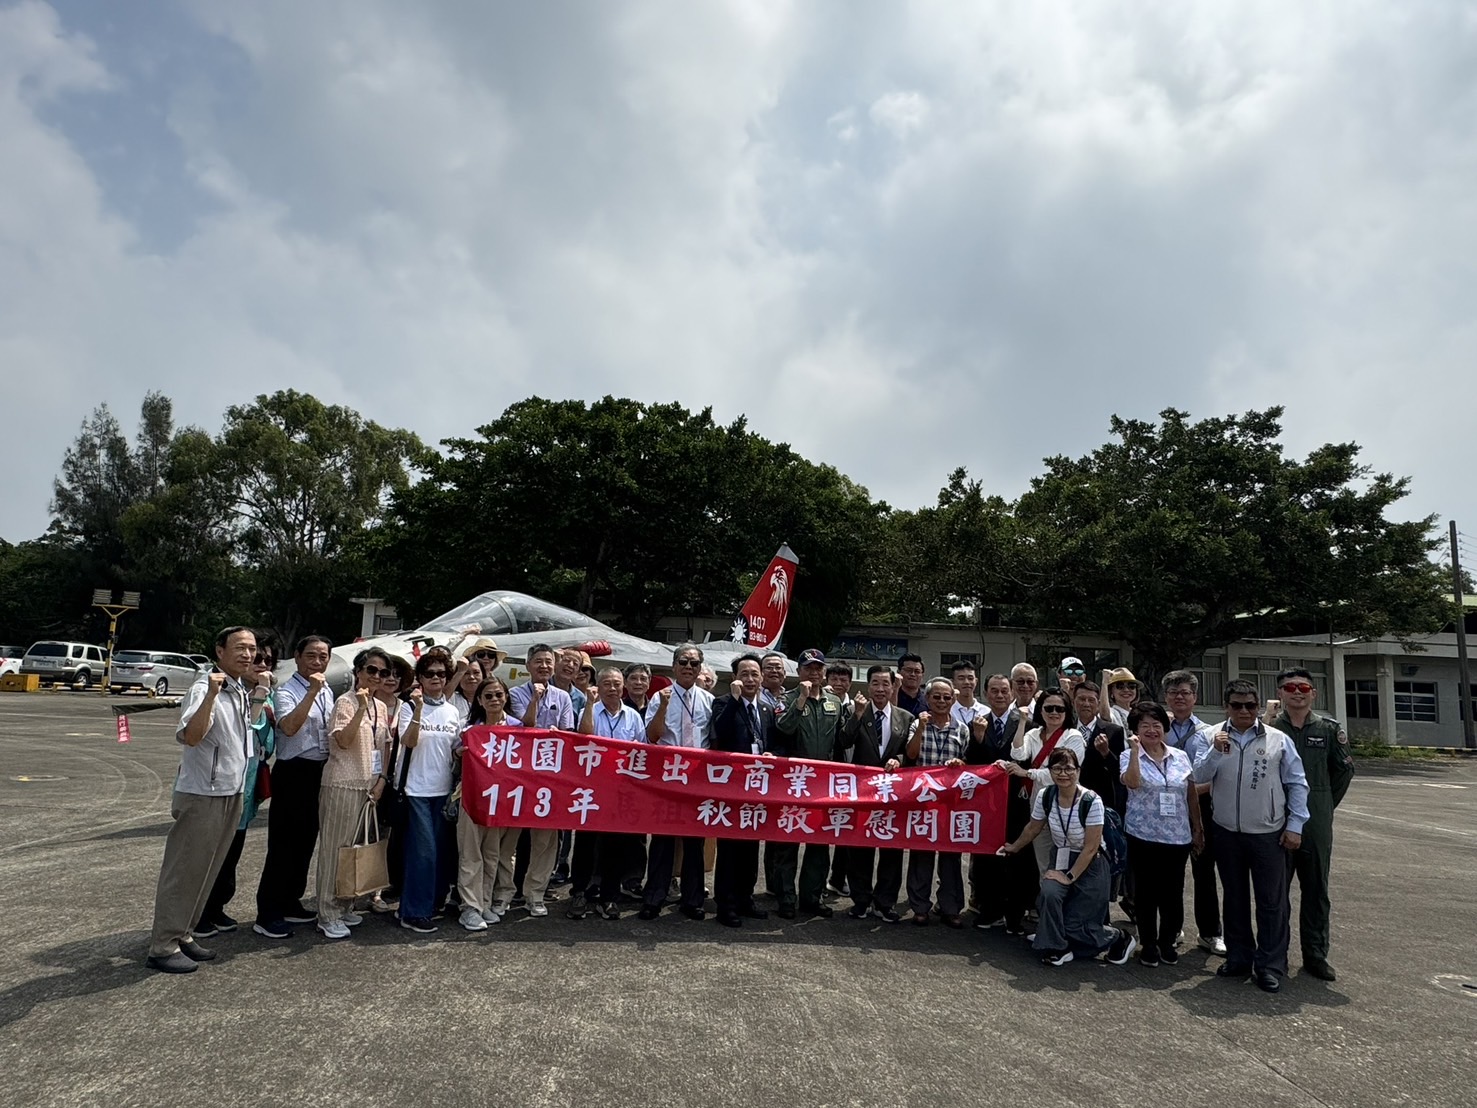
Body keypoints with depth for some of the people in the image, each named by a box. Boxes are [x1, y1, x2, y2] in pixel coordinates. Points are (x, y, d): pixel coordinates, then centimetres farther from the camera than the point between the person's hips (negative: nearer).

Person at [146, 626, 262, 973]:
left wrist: (258, 694, 14)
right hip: (201, 796, -9)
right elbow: (190, 736, -33)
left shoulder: (243, 690, 9)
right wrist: (211, 694, -42)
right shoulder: (205, 687, -17)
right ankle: (163, 947, 12)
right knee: (183, 872, 1)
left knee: (205, 872, 17)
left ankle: (183, 936, 28)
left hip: (232, 794, 9)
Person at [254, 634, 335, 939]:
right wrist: (311, 692, -32)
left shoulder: (328, 692, 11)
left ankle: (290, 903, 29)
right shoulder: (286, 691, -12)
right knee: (283, 843, -2)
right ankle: (268, 914, 7)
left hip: (320, 773, 8)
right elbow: (289, 727, -30)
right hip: (293, 772, -7)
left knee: (305, 842, 16)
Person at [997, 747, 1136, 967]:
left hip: (1089, 866, -4)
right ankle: (1056, 948, -5)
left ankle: (1119, 938, 23)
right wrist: (1013, 848, 21)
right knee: (1049, 893, -26)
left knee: (1074, 925, -6)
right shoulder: (1045, 796, -10)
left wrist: (1069, 877, -16)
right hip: (1060, 861, 4)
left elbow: (1090, 848, -17)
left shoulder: (1091, 801, -22)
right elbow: (1033, 828, 9)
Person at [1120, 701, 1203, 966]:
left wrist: (1197, 829, 10)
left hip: (1178, 836, 3)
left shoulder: (1180, 757, 6)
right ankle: (1148, 944, 19)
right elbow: (1132, 783, -23)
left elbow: (1192, 795, 11)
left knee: (1173, 892, 7)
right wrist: (1135, 749, -26)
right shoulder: (1128, 756, -4)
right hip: (1143, 835, -3)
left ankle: (1167, 942, 25)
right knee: (1146, 891, 6)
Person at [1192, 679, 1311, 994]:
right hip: (1227, 834, 2)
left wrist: (1294, 825, -2)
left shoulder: (1278, 740, -1)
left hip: (1269, 834, -2)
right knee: (1234, 898, 14)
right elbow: (1200, 777, -6)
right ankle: (1239, 959, 26)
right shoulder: (1214, 737, 1)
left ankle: (1271, 966, 13)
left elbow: (1297, 784, 2)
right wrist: (1216, 752, -21)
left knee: (1272, 902, 3)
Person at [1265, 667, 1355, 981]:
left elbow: (1343, 769, 12)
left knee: (1317, 891, 10)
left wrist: (1325, 806, 12)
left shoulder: (1328, 728, 2)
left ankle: (1315, 954, 22)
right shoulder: (1269, 726, -4)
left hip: (1317, 825, 2)